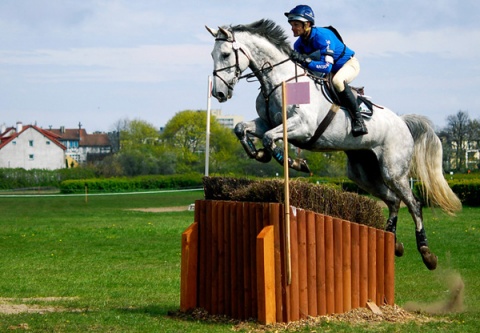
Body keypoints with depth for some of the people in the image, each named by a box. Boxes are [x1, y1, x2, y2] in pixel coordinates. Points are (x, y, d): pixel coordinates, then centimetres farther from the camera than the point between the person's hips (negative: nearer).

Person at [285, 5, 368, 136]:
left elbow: (327, 66, -39)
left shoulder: (322, 36, -32)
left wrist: (305, 60, -47)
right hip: (334, 71, 9)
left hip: (349, 63, -9)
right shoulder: (300, 43, -8)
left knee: (337, 81, -39)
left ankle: (358, 119, -29)